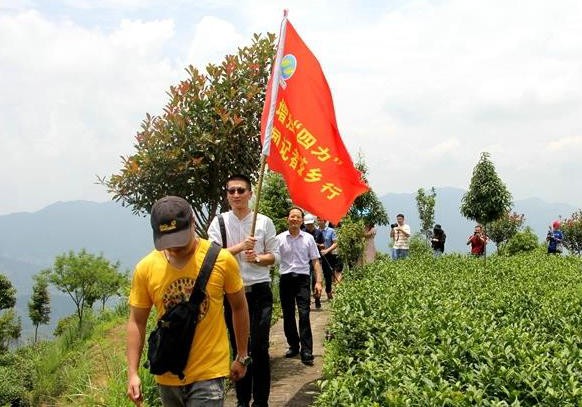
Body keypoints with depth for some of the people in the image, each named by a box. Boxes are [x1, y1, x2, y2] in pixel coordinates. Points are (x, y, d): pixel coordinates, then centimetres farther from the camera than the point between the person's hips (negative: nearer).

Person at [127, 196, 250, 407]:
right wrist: (132, 373, -3)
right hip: (167, 375, 3)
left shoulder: (221, 259, -11)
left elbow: (239, 307, 3)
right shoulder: (145, 268, -8)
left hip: (209, 373, -2)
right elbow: (136, 322, 2)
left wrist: (242, 357, 9)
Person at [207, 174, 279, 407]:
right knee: (238, 346, 10)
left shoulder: (264, 222, 2)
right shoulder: (219, 223, 2)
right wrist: (240, 247, -19)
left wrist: (257, 258, -14)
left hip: (259, 291, -1)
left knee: (260, 347, -3)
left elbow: (274, 256, 6)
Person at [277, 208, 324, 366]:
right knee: (288, 315, 8)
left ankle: (306, 352, -8)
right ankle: (293, 346, 24)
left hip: (302, 278, -1)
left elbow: (315, 261, 6)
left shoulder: (308, 238, 5)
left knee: (304, 314, -9)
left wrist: (318, 282, -3)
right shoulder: (280, 238, 3)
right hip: (286, 278, 1)